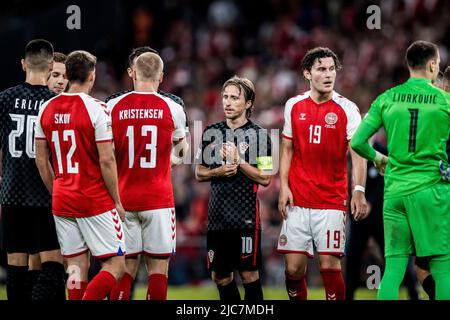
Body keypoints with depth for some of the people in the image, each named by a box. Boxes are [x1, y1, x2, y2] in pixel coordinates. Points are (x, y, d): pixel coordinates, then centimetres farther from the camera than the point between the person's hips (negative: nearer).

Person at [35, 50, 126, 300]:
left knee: (77, 265, 10)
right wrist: (117, 201, -4)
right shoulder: (96, 109, -12)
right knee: (116, 265, -1)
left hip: (62, 202, 6)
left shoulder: (47, 109, 5)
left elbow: (41, 161, 9)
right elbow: (106, 160, -14)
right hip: (96, 201, -6)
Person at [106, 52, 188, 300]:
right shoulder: (172, 109, -2)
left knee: (125, 268, 5)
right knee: (158, 268, 3)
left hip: (123, 198, 1)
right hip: (159, 200, -1)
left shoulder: (113, 107, -1)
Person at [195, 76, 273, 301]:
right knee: (220, 276, 8)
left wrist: (239, 162, -16)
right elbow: (199, 173, 14)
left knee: (249, 274, -3)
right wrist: (219, 172, -6)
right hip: (218, 215, 5)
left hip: (246, 217, -5)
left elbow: (265, 178, -6)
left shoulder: (258, 135, -3)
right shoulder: (211, 133, 10)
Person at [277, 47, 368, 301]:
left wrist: (359, 191, -23)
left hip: (332, 201, -3)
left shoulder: (347, 109, -3)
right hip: (297, 201, 3)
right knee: (294, 267, 1)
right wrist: (284, 186, 3)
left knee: (330, 265, -7)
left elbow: (358, 153, -10)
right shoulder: (294, 106, 7)